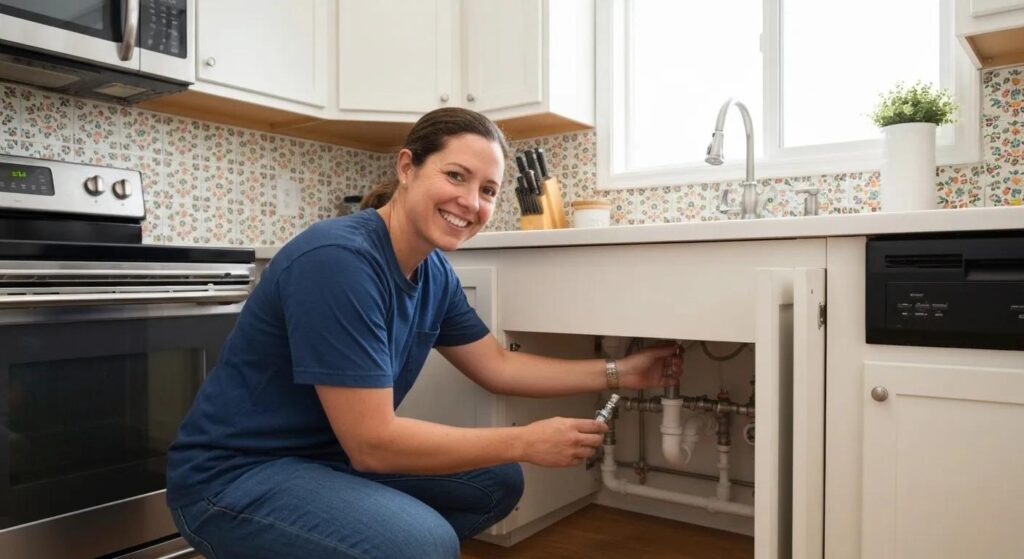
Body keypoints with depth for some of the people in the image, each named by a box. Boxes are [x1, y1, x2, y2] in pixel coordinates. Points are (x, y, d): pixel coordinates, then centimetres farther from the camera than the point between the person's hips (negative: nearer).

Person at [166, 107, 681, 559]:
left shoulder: (435, 274, -2)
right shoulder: (338, 260, -27)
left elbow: (499, 367, 9)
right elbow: (373, 442, -27)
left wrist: (616, 373, 7)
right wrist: (527, 442, -20)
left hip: (331, 457, 8)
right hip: (233, 476, -8)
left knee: (496, 484, 7)